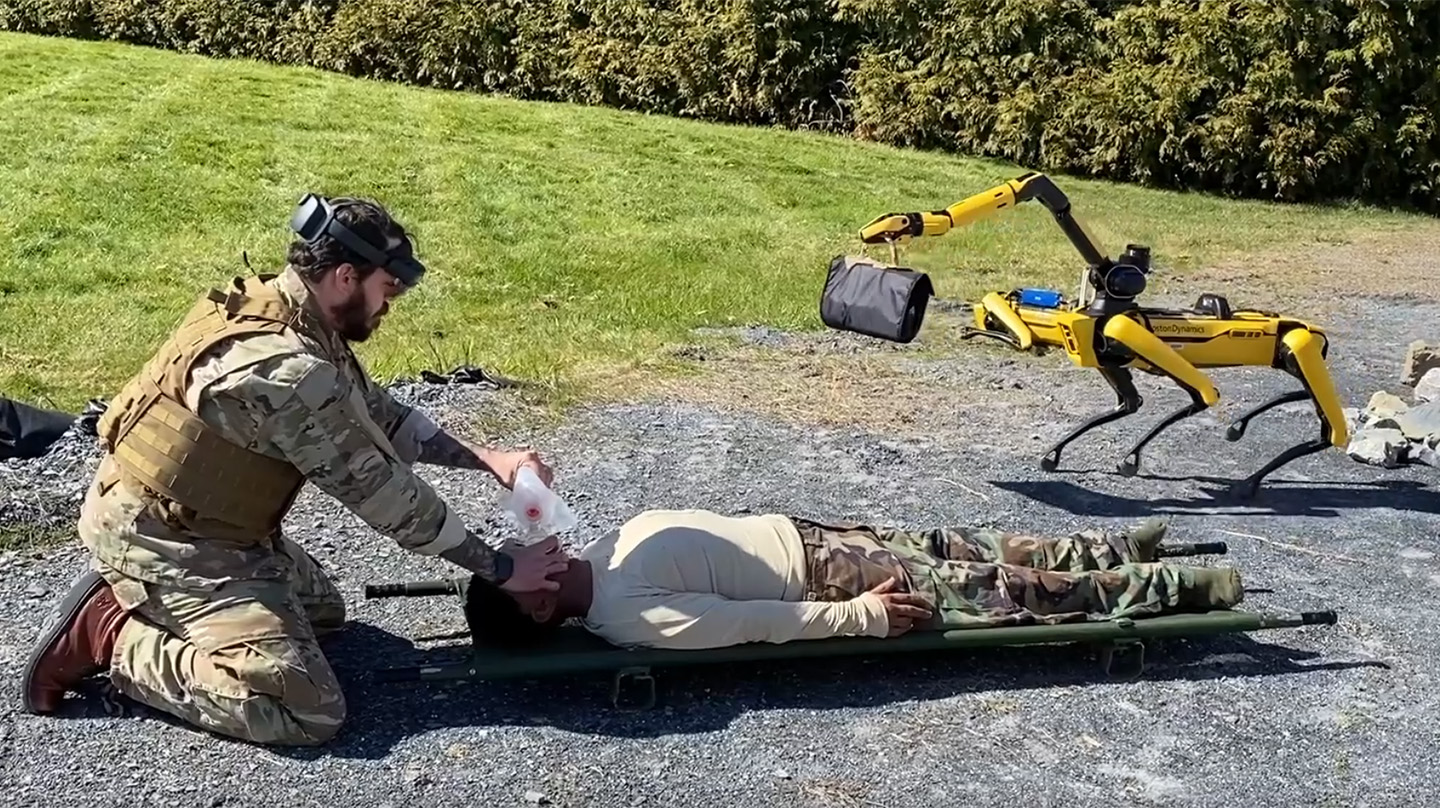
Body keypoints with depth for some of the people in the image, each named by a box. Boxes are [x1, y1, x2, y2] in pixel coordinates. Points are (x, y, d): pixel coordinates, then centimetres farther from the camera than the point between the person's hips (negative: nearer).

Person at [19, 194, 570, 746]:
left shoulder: (289, 314, 0)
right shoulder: (287, 368, -29)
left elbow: (380, 415, 10)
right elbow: (381, 490, -22)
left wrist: (485, 458, 0)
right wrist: (500, 568, -13)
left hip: (198, 522, 10)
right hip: (164, 542, -10)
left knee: (321, 610, 26)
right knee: (309, 711, -17)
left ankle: (130, 601, 16)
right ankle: (112, 636, -6)